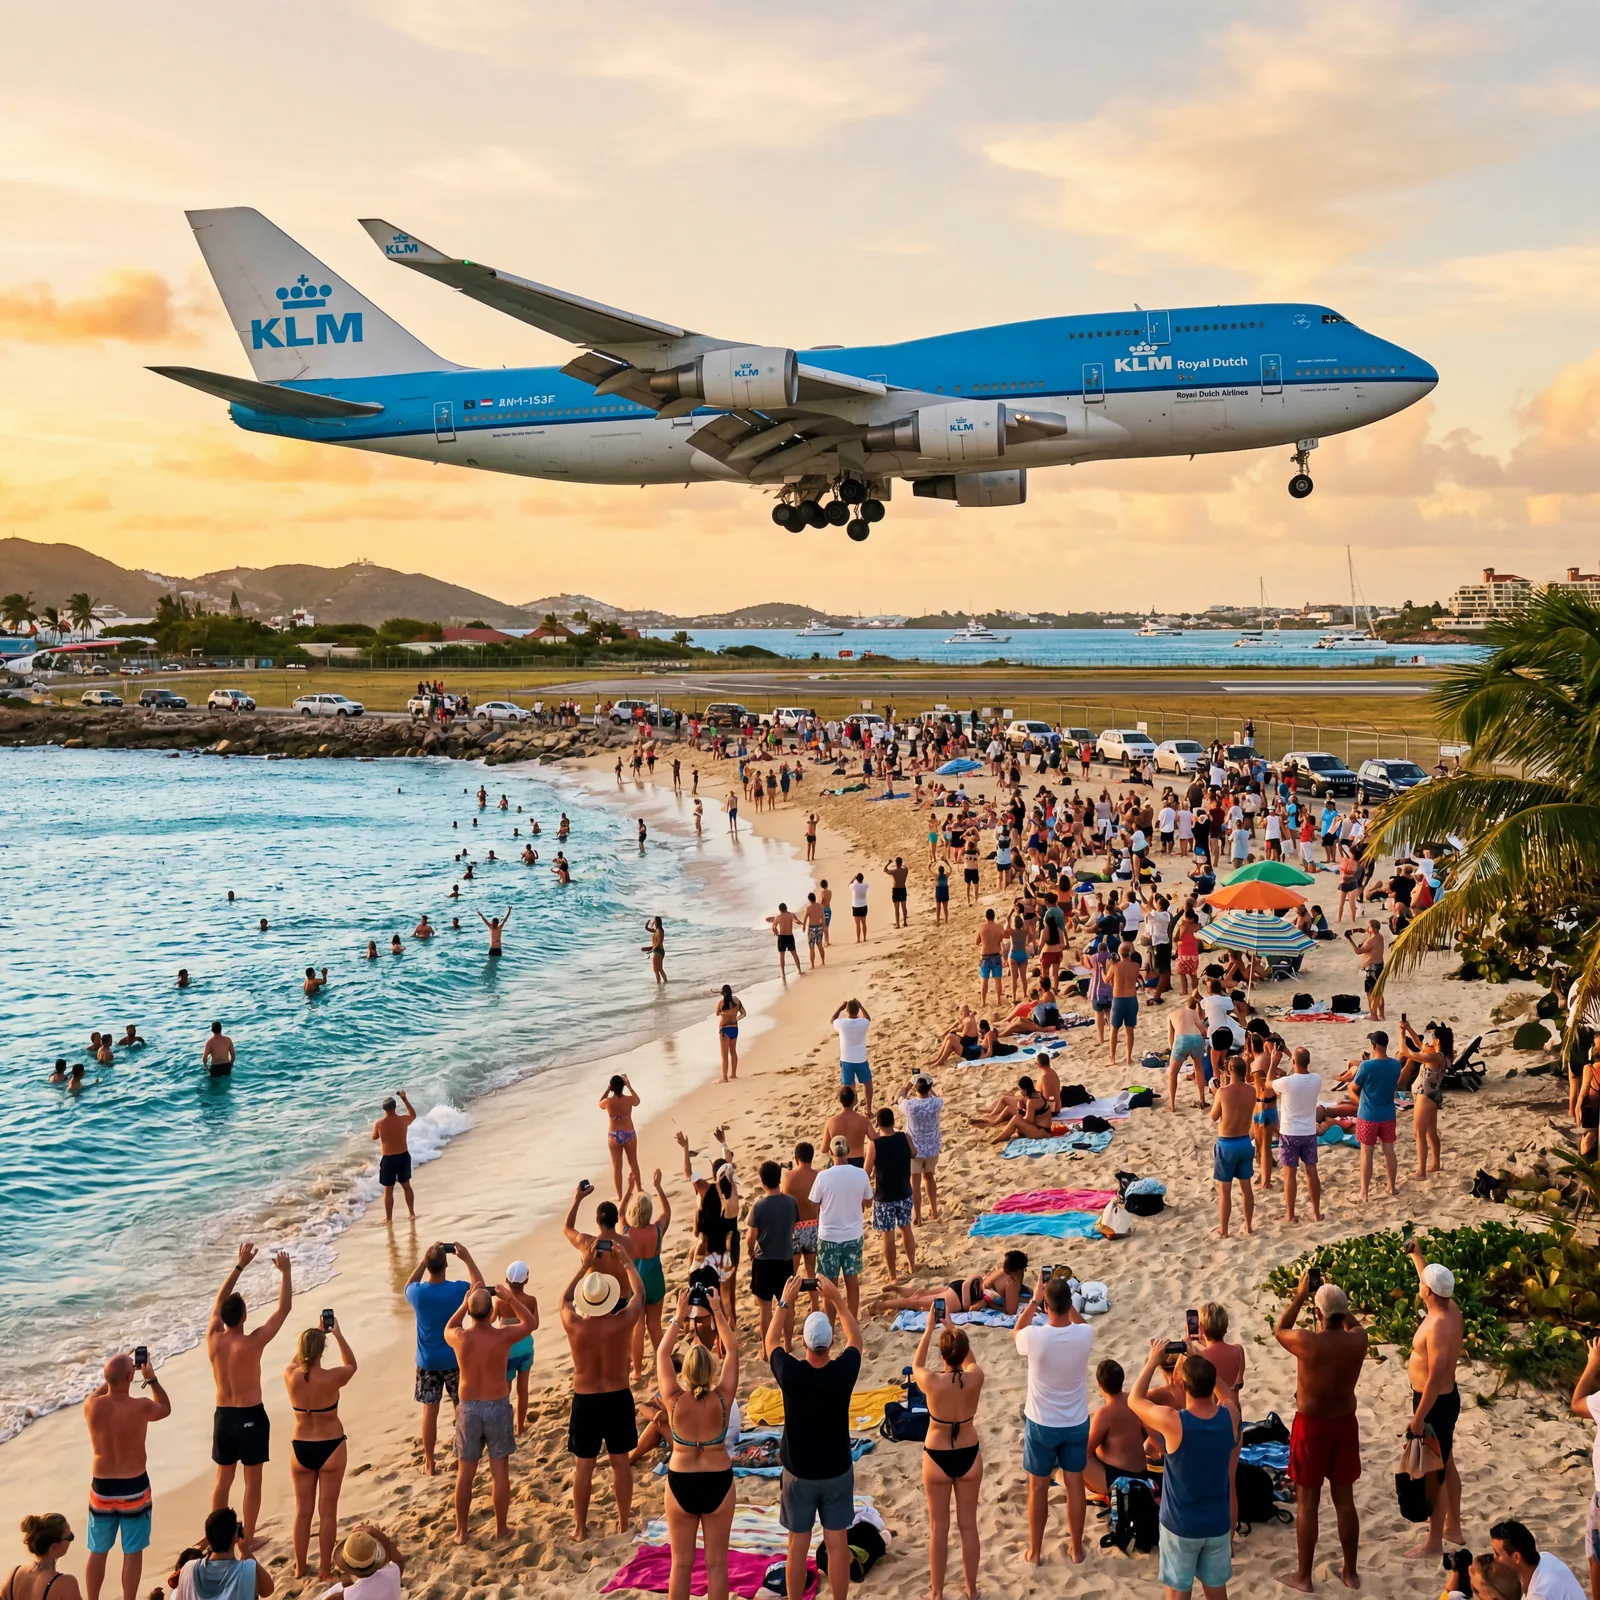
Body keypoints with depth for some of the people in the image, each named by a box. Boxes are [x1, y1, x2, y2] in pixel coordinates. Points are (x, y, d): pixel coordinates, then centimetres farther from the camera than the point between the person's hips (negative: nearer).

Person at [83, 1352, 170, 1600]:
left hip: (101, 1487, 3)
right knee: (133, 1552, 10)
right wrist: (151, 1378, 8)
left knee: (98, 1552, 17)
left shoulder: (91, 1407, -12)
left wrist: (115, 1374, 14)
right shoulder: (141, 1407, -20)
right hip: (133, 1487, -3)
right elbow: (166, 1409, 4)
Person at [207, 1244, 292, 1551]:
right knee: (252, 1481, 8)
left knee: (223, 1478, 18)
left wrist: (240, 1265, 11)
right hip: (251, 1416, -5)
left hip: (223, 1416, 5)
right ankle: (248, 1539, 14)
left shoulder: (213, 1339, -8)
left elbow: (219, 1299, 7)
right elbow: (284, 1308, -15)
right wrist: (285, 1271, -5)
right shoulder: (252, 1343, -22)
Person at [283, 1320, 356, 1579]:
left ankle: (300, 1568, 26)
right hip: (331, 1448, -3)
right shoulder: (332, 1378, -21)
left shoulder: (290, 1376, -13)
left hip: (301, 1449, 3)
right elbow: (352, 1365, 3)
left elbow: (297, 1360, 13)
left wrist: (317, 1333, 16)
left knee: (303, 1511, 16)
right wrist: (337, 1334, 9)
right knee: (327, 1511, 8)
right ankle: (325, 1570, 14)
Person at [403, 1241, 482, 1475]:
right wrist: (467, 1258, 2)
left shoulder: (417, 1292, -16)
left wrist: (423, 1260, 7)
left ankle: (429, 1463, 17)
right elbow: (479, 1285, 4)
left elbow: (408, 1286, 12)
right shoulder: (457, 1289, -19)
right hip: (454, 1359, -1)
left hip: (427, 1361, 1)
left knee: (429, 1412, 10)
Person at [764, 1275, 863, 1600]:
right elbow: (855, 1337, 2)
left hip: (799, 1473, -1)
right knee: (837, 1543, 11)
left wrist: (785, 1302, 4)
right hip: (837, 1470, 1)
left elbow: (772, 1341, -1)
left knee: (797, 1545, 12)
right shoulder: (844, 1371, -20)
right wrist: (836, 1299, 5)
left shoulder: (790, 1373, -23)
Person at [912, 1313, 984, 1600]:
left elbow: (916, 1366, 0)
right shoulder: (976, 1378, -19)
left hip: (937, 1459, -2)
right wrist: (952, 1328, 12)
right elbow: (969, 1359, 7)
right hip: (969, 1457, 2)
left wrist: (929, 1329, 7)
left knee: (938, 1528, 13)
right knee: (968, 1525, 18)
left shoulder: (932, 1382, -24)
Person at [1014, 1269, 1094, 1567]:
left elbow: (1016, 1333, 1)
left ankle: (1034, 1551, 25)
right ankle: (1076, 1548, 30)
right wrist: (1065, 1296, 5)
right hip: (1076, 1423, 2)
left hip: (1041, 1424, -2)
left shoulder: (1035, 1337, -25)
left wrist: (1033, 1299, 1)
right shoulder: (1085, 1335, -19)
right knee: (1075, 1485, 17)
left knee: (1038, 1488, 13)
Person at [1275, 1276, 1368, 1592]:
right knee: (1345, 1500, 16)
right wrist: (1335, 1298, 11)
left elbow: (1279, 1330, 0)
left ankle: (1303, 1576, 17)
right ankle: (1350, 1573, 26)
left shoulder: (1306, 1341, -23)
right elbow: (1354, 1324, 14)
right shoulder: (1357, 1340, -12)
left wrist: (1299, 1296, 3)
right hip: (1344, 1424, 4)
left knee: (1307, 1503, 8)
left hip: (1311, 1426, -4)